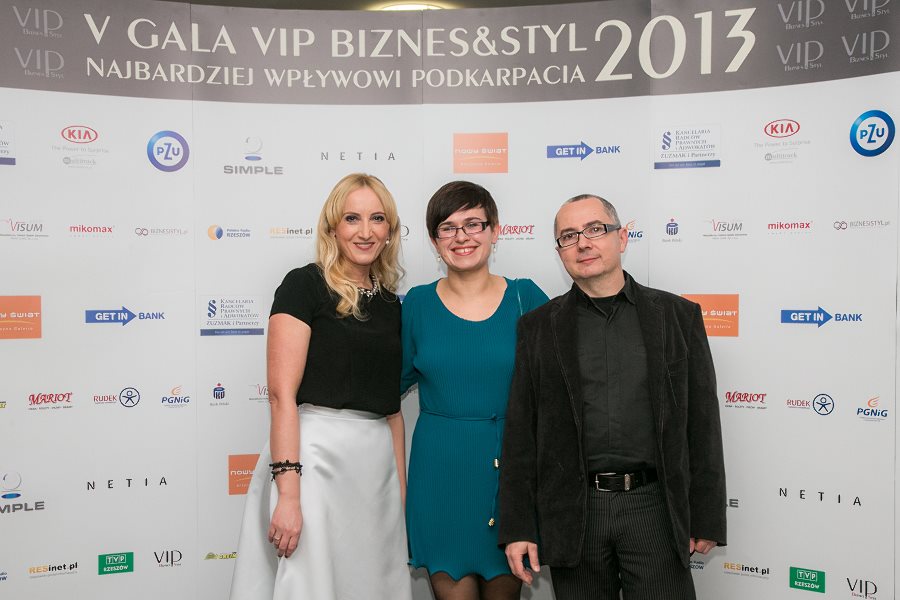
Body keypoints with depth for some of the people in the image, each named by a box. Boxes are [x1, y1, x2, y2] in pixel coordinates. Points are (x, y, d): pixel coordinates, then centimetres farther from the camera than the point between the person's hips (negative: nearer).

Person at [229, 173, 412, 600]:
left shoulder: (390, 304, 12)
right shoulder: (304, 285, -6)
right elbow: (282, 394, -13)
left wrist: (401, 494, 12)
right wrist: (288, 494, -20)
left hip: (378, 464, 6)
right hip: (314, 454, -6)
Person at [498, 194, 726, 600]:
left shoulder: (677, 315, 4)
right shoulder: (538, 327, 4)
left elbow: (702, 424, 4)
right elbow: (521, 431, 2)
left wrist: (706, 518, 2)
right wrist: (517, 526, -2)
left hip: (655, 506, 0)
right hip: (572, 514, 1)